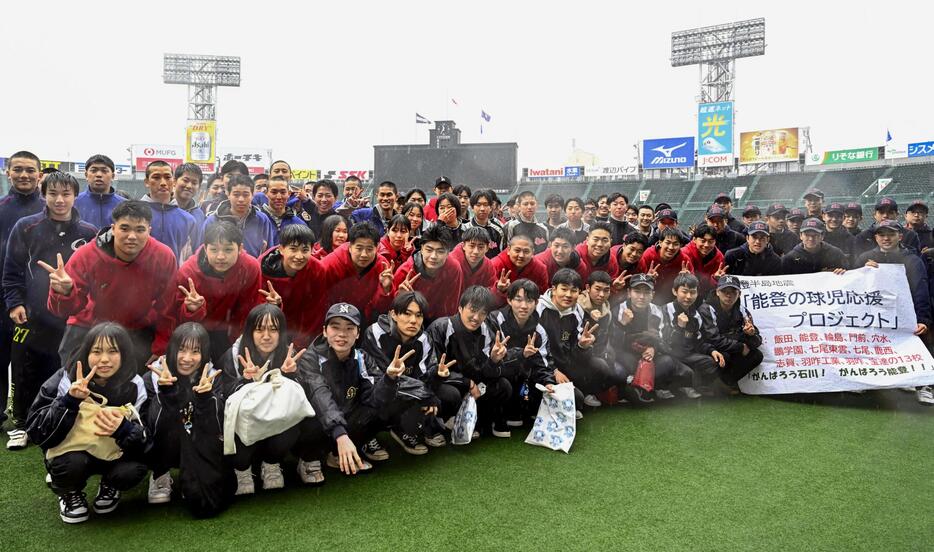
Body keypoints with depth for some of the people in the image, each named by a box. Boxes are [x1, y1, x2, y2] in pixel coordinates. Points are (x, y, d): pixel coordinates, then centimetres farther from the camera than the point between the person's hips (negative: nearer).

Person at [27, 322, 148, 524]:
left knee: (134, 470, -29)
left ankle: (110, 487, 9)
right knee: (72, 464, -33)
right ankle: (70, 494, 4)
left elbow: (147, 440, -16)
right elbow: (36, 432, -21)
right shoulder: (64, 381, -16)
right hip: (70, 453, -1)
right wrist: (69, 401, -36)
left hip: (115, 455, 1)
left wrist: (123, 429, -38)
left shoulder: (134, 387, -14)